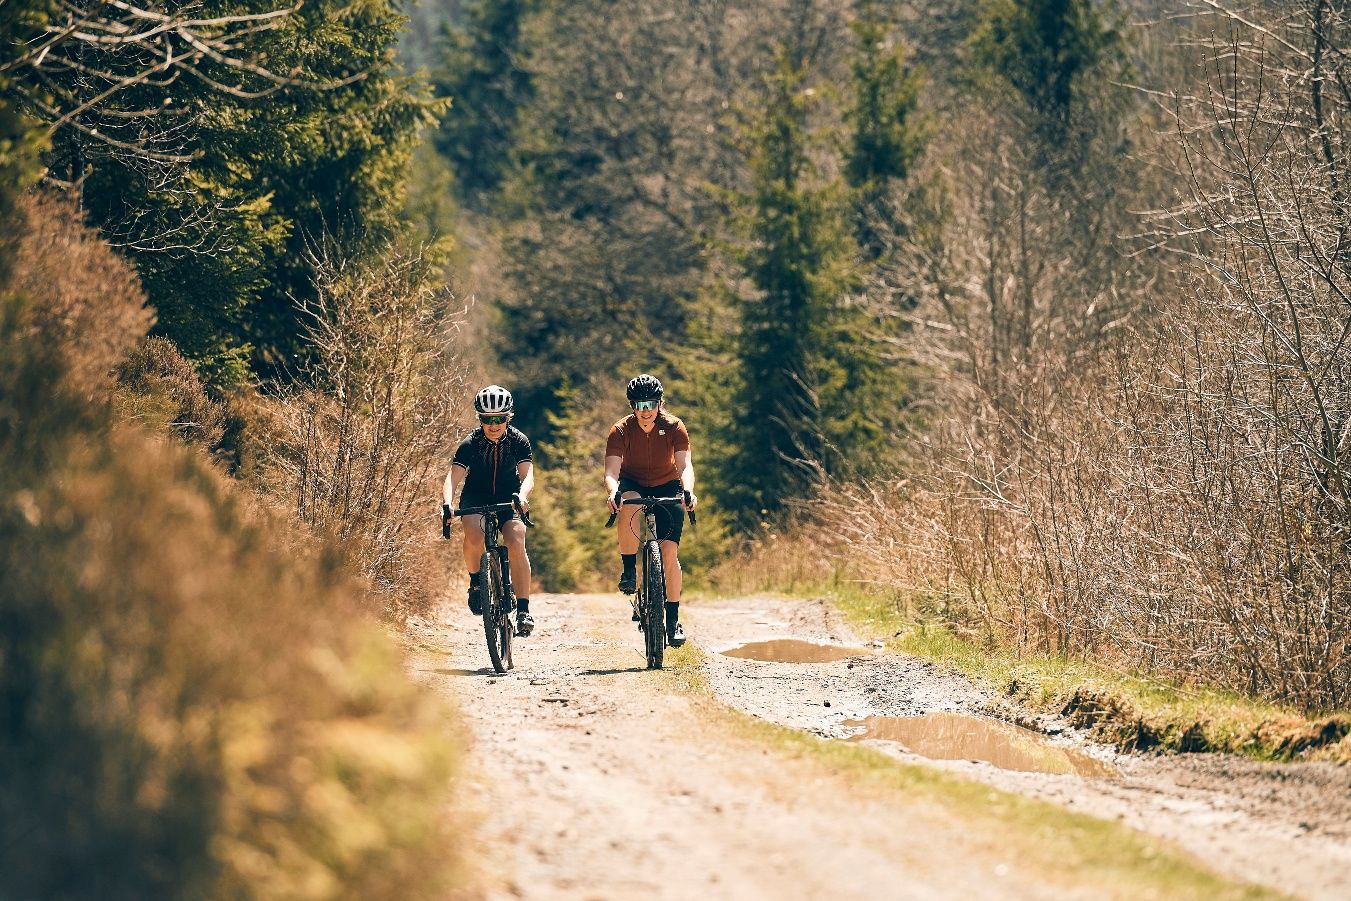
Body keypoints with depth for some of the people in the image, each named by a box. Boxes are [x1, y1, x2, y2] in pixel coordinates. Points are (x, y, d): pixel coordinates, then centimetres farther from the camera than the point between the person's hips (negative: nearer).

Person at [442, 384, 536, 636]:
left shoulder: (518, 441, -18)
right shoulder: (470, 444, -19)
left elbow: (528, 476, -28)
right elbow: (453, 477, -29)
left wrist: (521, 497, -51)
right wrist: (447, 505, -48)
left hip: (509, 500, 0)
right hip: (476, 500, 0)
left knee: (516, 544, -25)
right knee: (474, 533, -33)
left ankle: (523, 611, -21)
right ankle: (475, 580, -5)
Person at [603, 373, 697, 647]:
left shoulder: (674, 427, -19)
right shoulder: (621, 430, -20)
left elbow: (685, 465, -28)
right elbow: (611, 470, -29)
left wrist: (687, 491, -49)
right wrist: (612, 492, -51)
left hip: (667, 488, 0)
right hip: (633, 485, 0)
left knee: (669, 553, -13)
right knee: (629, 506, -38)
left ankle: (673, 619, -2)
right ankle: (629, 570, -22)